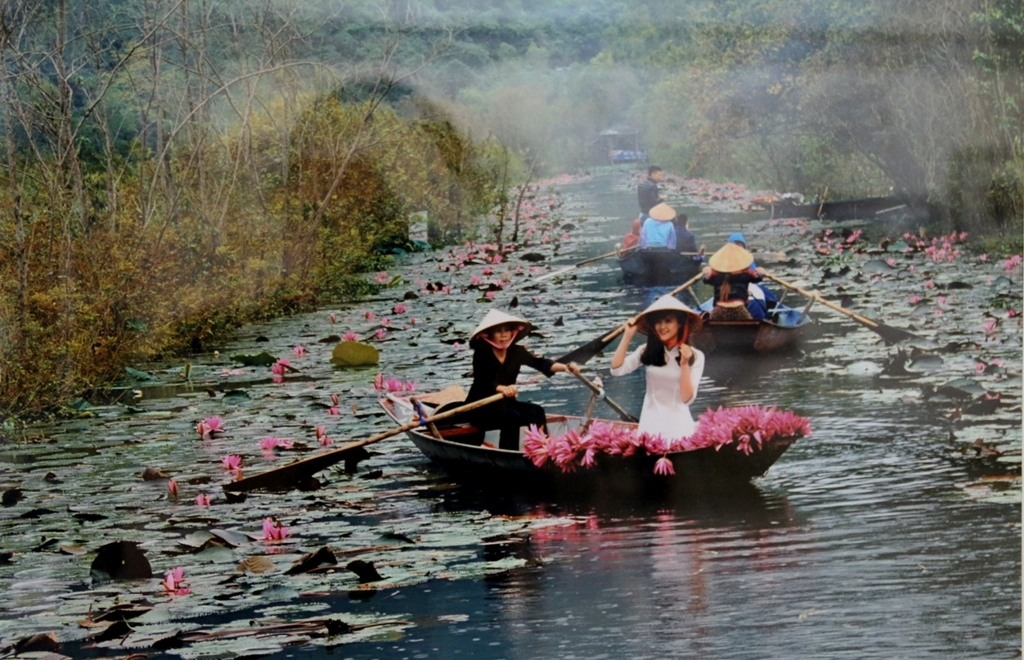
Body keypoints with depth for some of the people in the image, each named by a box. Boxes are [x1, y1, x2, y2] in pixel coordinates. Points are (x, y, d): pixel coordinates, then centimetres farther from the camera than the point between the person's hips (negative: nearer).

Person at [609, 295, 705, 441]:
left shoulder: (695, 356, -6)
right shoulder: (647, 351, 2)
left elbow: (687, 398, -9)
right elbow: (616, 369, -7)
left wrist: (684, 364, -21)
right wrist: (628, 335, -7)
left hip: (678, 424, -2)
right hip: (650, 423, 2)